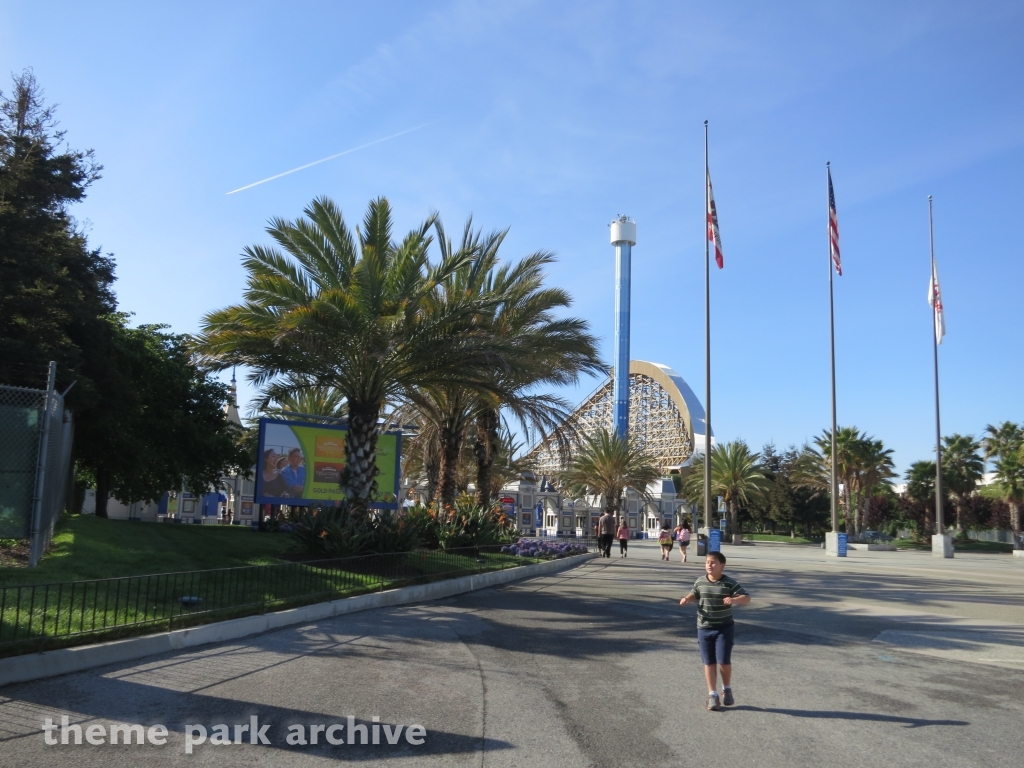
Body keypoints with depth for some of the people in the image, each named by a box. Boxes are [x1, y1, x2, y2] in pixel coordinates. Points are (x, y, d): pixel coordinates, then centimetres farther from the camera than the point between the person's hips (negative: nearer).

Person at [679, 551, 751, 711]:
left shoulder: (730, 583, -10)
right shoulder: (700, 582, 0)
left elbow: (746, 597, -12)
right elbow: (695, 595, 18)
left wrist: (734, 600, -31)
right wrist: (687, 598, -4)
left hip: (724, 628, -3)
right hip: (704, 628, 3)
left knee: (723, 661, -6)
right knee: (709, 662, 7)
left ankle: (727, 689, 22)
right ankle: (712, 695, 18)